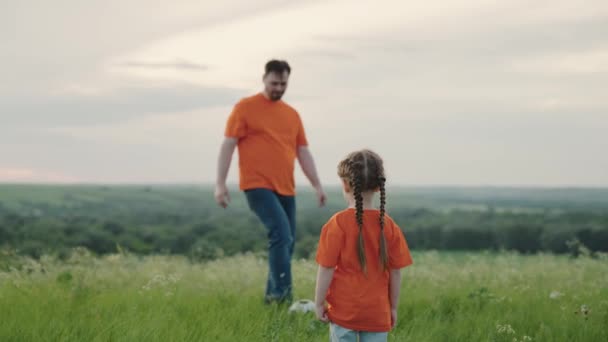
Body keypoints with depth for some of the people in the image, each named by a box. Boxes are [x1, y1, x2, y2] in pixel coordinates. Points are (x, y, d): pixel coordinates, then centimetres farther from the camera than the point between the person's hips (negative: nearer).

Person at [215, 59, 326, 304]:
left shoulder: (292, 114, 16)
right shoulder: (245, 108, 0)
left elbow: (303, 152, 17)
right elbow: (228, 146, -3)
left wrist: (317, 185, 8)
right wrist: (220, 183, -10)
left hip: (286, 189, 6)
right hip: (258, 186, -6)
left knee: (287, 242, 4)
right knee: (281, 234, -21)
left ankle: (272, 296, 15)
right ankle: (282, 294, -19)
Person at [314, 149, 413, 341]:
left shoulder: (338, 224, -12)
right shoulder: (389, 225, -3)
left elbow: (326, 269, -11)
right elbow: (396, 272, 2)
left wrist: (319, 303, 0)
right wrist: (393, 307, 13)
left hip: (343, 311, -2)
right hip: (378, 312, 2)